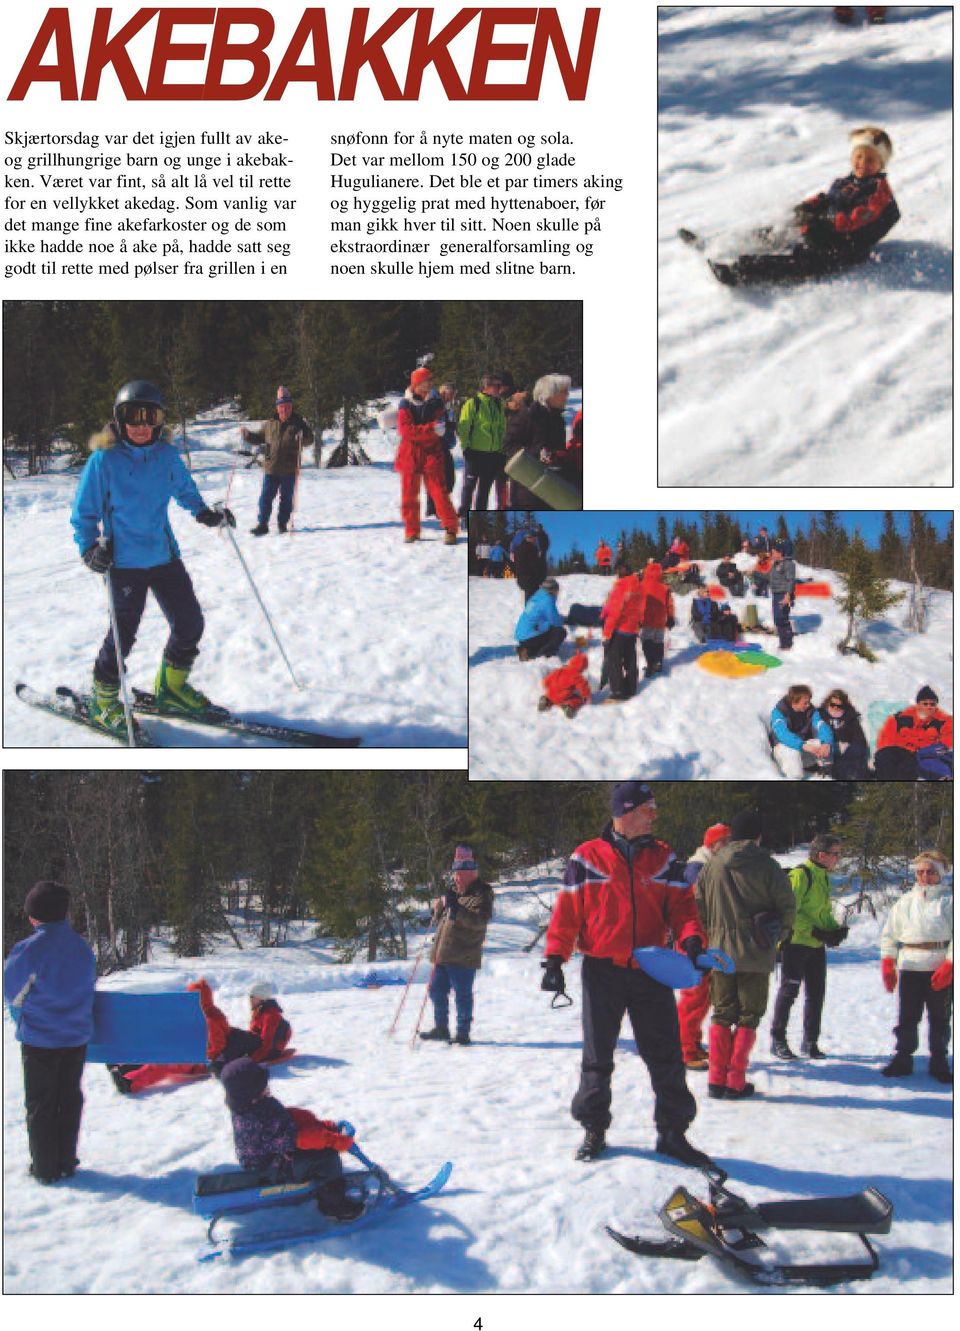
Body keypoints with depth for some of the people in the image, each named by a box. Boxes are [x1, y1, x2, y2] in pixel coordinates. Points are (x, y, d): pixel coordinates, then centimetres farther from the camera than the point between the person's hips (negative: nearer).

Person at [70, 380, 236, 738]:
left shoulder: (167, 455, 4)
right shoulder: (103, 460, -9)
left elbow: (184, 489, 23)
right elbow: (84, 511, -4)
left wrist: (205, 513, 9)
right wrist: (89, 548, -17)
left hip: (165, 555, 5)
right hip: (125, 561, -5)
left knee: (190, 623, 7)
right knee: (124, 632, -4)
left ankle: (172, 688, 29)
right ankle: (103, 701, 15)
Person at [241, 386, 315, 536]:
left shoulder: (298, 423, 1)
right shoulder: (270, 424, 9)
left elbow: (309, 440, -2)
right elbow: (258, 437, 21)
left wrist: (303, 437, -24)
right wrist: (246, 434, 4)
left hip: (290, 469, -2)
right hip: (271, 468, 2)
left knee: (287, 498, 7)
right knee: (266, 497, -1)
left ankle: (283, 524, 19)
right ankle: (262, 524, 4)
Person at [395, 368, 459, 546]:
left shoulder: (436, 402, 2)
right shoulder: (406, 404, -3)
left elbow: (442, 428, -4)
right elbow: (406, 430, -15)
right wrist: (431, 429, -24)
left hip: (432, 453, 0)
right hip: (410, 454, 0)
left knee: (438, 491, -8)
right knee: (409, 493, 5)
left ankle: (450, 529, 0)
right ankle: (412, 530, 17)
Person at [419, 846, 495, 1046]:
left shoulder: (481, 893, -6)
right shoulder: (454, 891, 19)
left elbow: (480, 920, -21)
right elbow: (439, 915, 30)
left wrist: (456, 908, -32)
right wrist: (441, 903, 6)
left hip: (464, 955, -8)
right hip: (443, 953, 8)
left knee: (462, 994, -4)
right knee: (437, 990, 13)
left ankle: (463, 1033, 4)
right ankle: (441, 1028, 26)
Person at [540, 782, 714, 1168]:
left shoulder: (664, 858, 7)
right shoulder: (587, 857, -2)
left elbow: (680, 904, 6)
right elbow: (567, 911, 0)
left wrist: (691, 937, -14)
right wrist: (555, 959, -6)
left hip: (652, 972, 2)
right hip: (602, 972, -2)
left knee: (666, 1057, 4)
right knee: (597, 1057, 8)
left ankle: (672, 1132, 14)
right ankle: (594, 1129, 21)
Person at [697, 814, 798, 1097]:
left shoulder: (712, 866, 0)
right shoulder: (767, 866, -9)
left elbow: (698, 905, 3)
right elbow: (787, 906, -6)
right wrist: (779, 934, 13)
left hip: (720, 952, 3)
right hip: (756, 956, -3)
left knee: (722, 1015, 14)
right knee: (748, 1017, 7)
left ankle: (716, 1079, 10)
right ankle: (736, 1082, 4)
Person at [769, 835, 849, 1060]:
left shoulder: (823, 877, 14)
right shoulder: (800, 875, -15)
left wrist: (836, 929, 3)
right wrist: (816, 932, -22)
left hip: (817, 945, 8)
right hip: (796, 942, -8)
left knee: (816, 992, 10)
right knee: (789, 990, -1)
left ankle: (810, 1041, 20)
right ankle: (778, 1040, 9)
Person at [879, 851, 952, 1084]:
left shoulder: (949, 900, 0)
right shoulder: (906, 901, 10)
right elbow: (889, 934, 13)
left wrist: (949, 966, -12)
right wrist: (887, 965, 5)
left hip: (941, 970, -2)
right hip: (910, 968, 2)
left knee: (940, 1017, 6)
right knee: (907, 1017, 4)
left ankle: (939, 1062, 17)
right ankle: (903, 1059, 14)